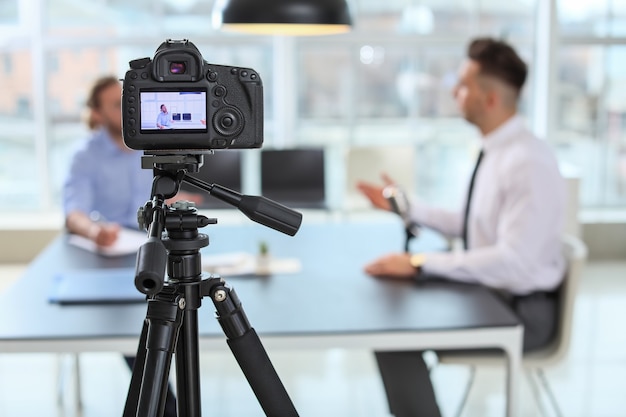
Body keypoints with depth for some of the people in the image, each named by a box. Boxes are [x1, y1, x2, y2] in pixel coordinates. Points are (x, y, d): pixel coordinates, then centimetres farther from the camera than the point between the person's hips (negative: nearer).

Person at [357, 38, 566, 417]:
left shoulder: (529, 163, -23)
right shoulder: (494, 150, 5)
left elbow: (513, 261, -29)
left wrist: (420, 263, -28)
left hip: (522, 311, -9)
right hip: (485, 291, 9)